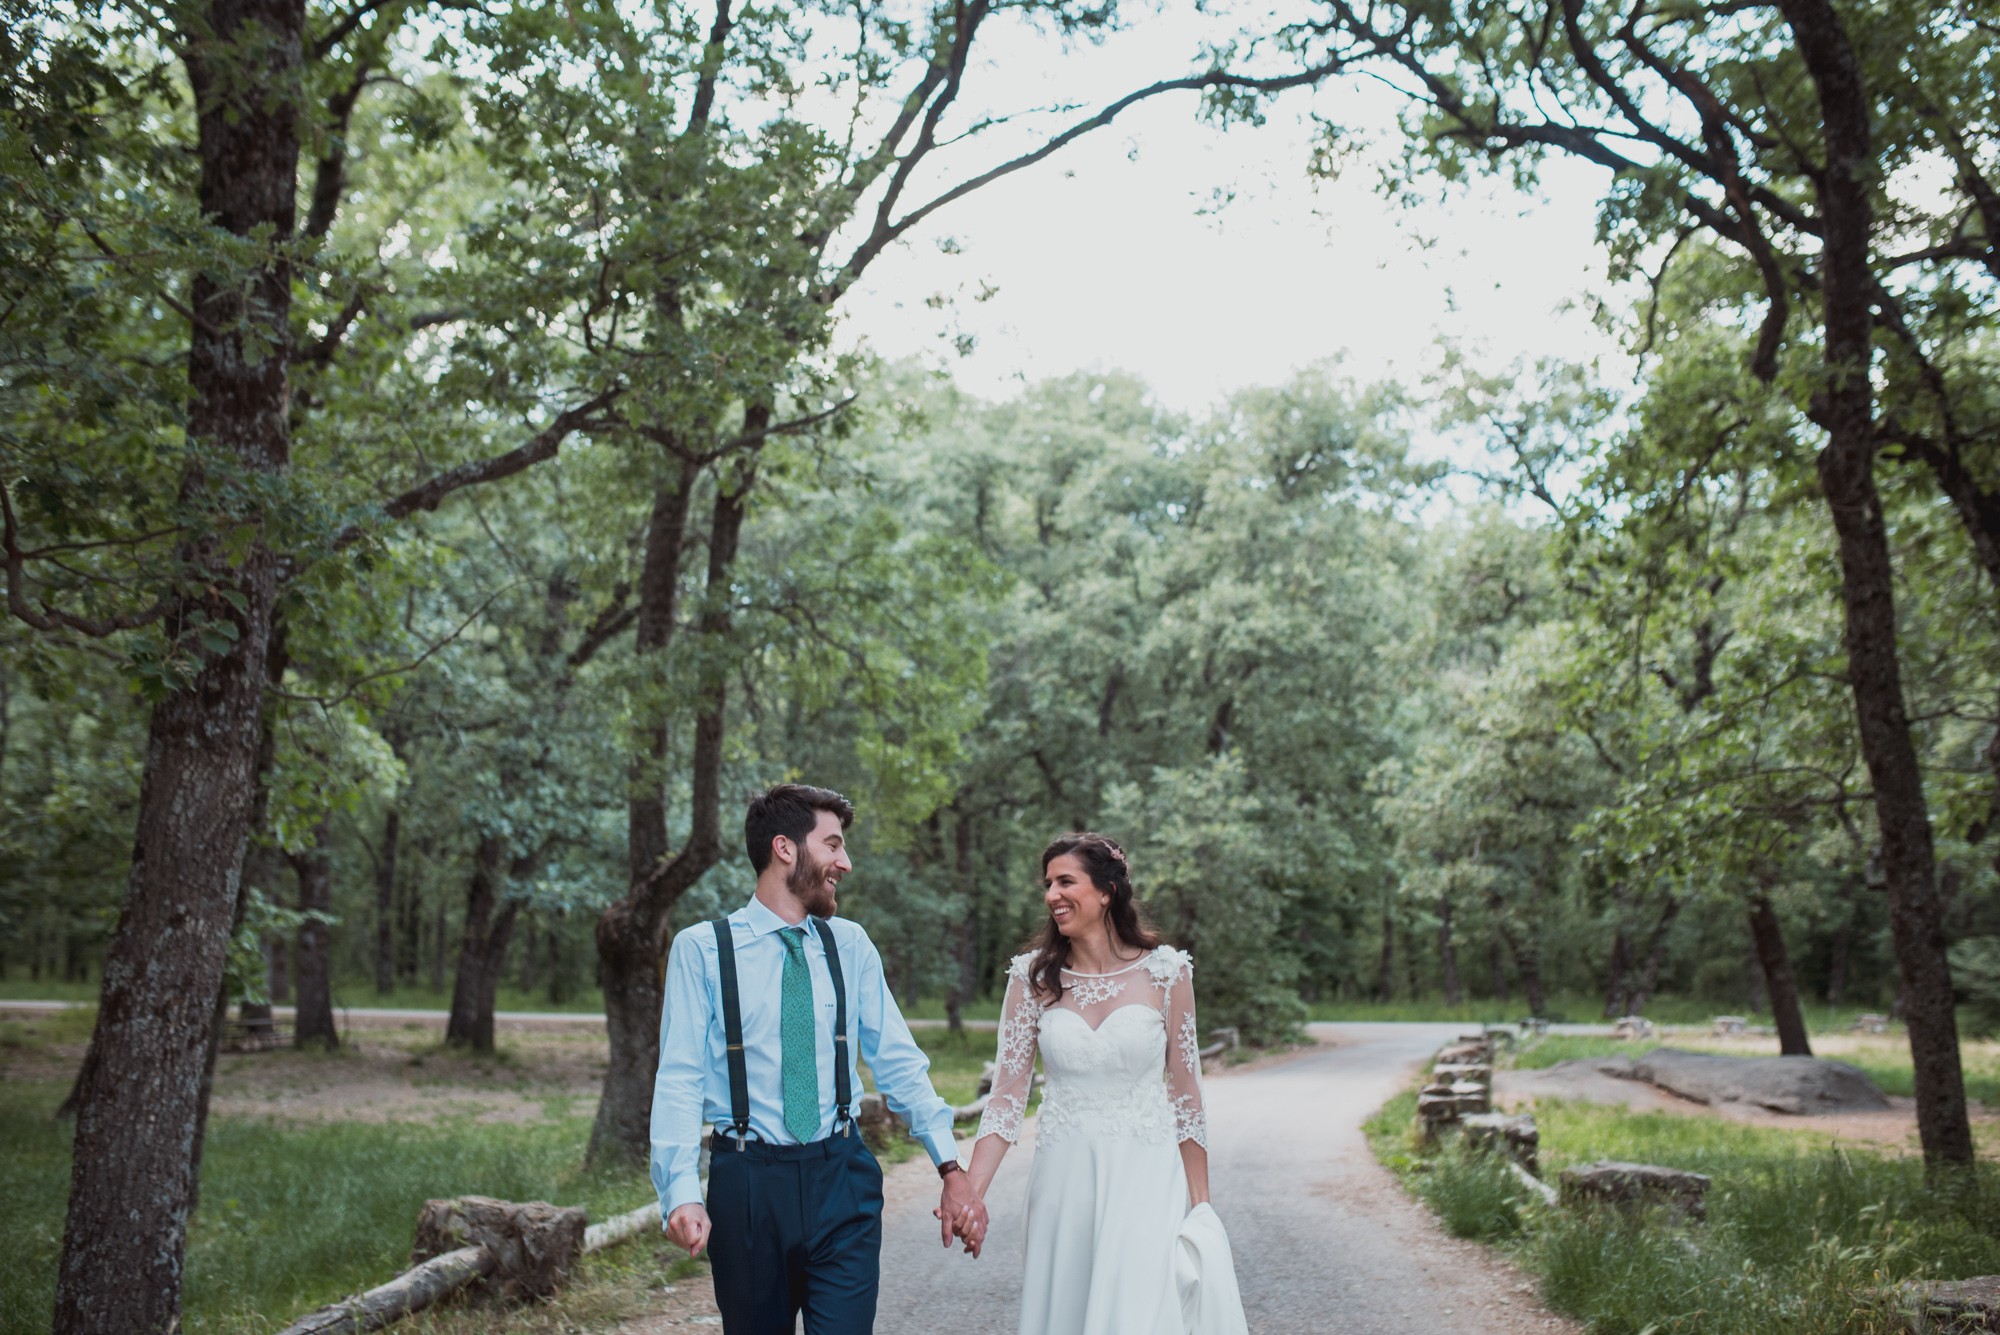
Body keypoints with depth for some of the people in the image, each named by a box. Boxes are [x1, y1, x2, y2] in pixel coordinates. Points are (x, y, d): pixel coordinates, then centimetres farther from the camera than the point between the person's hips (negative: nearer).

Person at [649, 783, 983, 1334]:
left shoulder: (850, 945, 4)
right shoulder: (701, 949, -5)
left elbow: (899, 1063, 6)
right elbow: (680, 1080, -9)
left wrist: (951, 1168, -2)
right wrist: (682, 1194, -22)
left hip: (841, 1180, 2)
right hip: (747, 1182, -2)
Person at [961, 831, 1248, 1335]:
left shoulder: (1165, 972, -4)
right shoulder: (1033, 977, 1)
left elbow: (1186, 1096, 2)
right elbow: (1007, 1096, -1)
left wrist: (1200, 1207, 2)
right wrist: (970, 1194, -12)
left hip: (1145, 1180, -2)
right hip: (1063, 1182, 2)